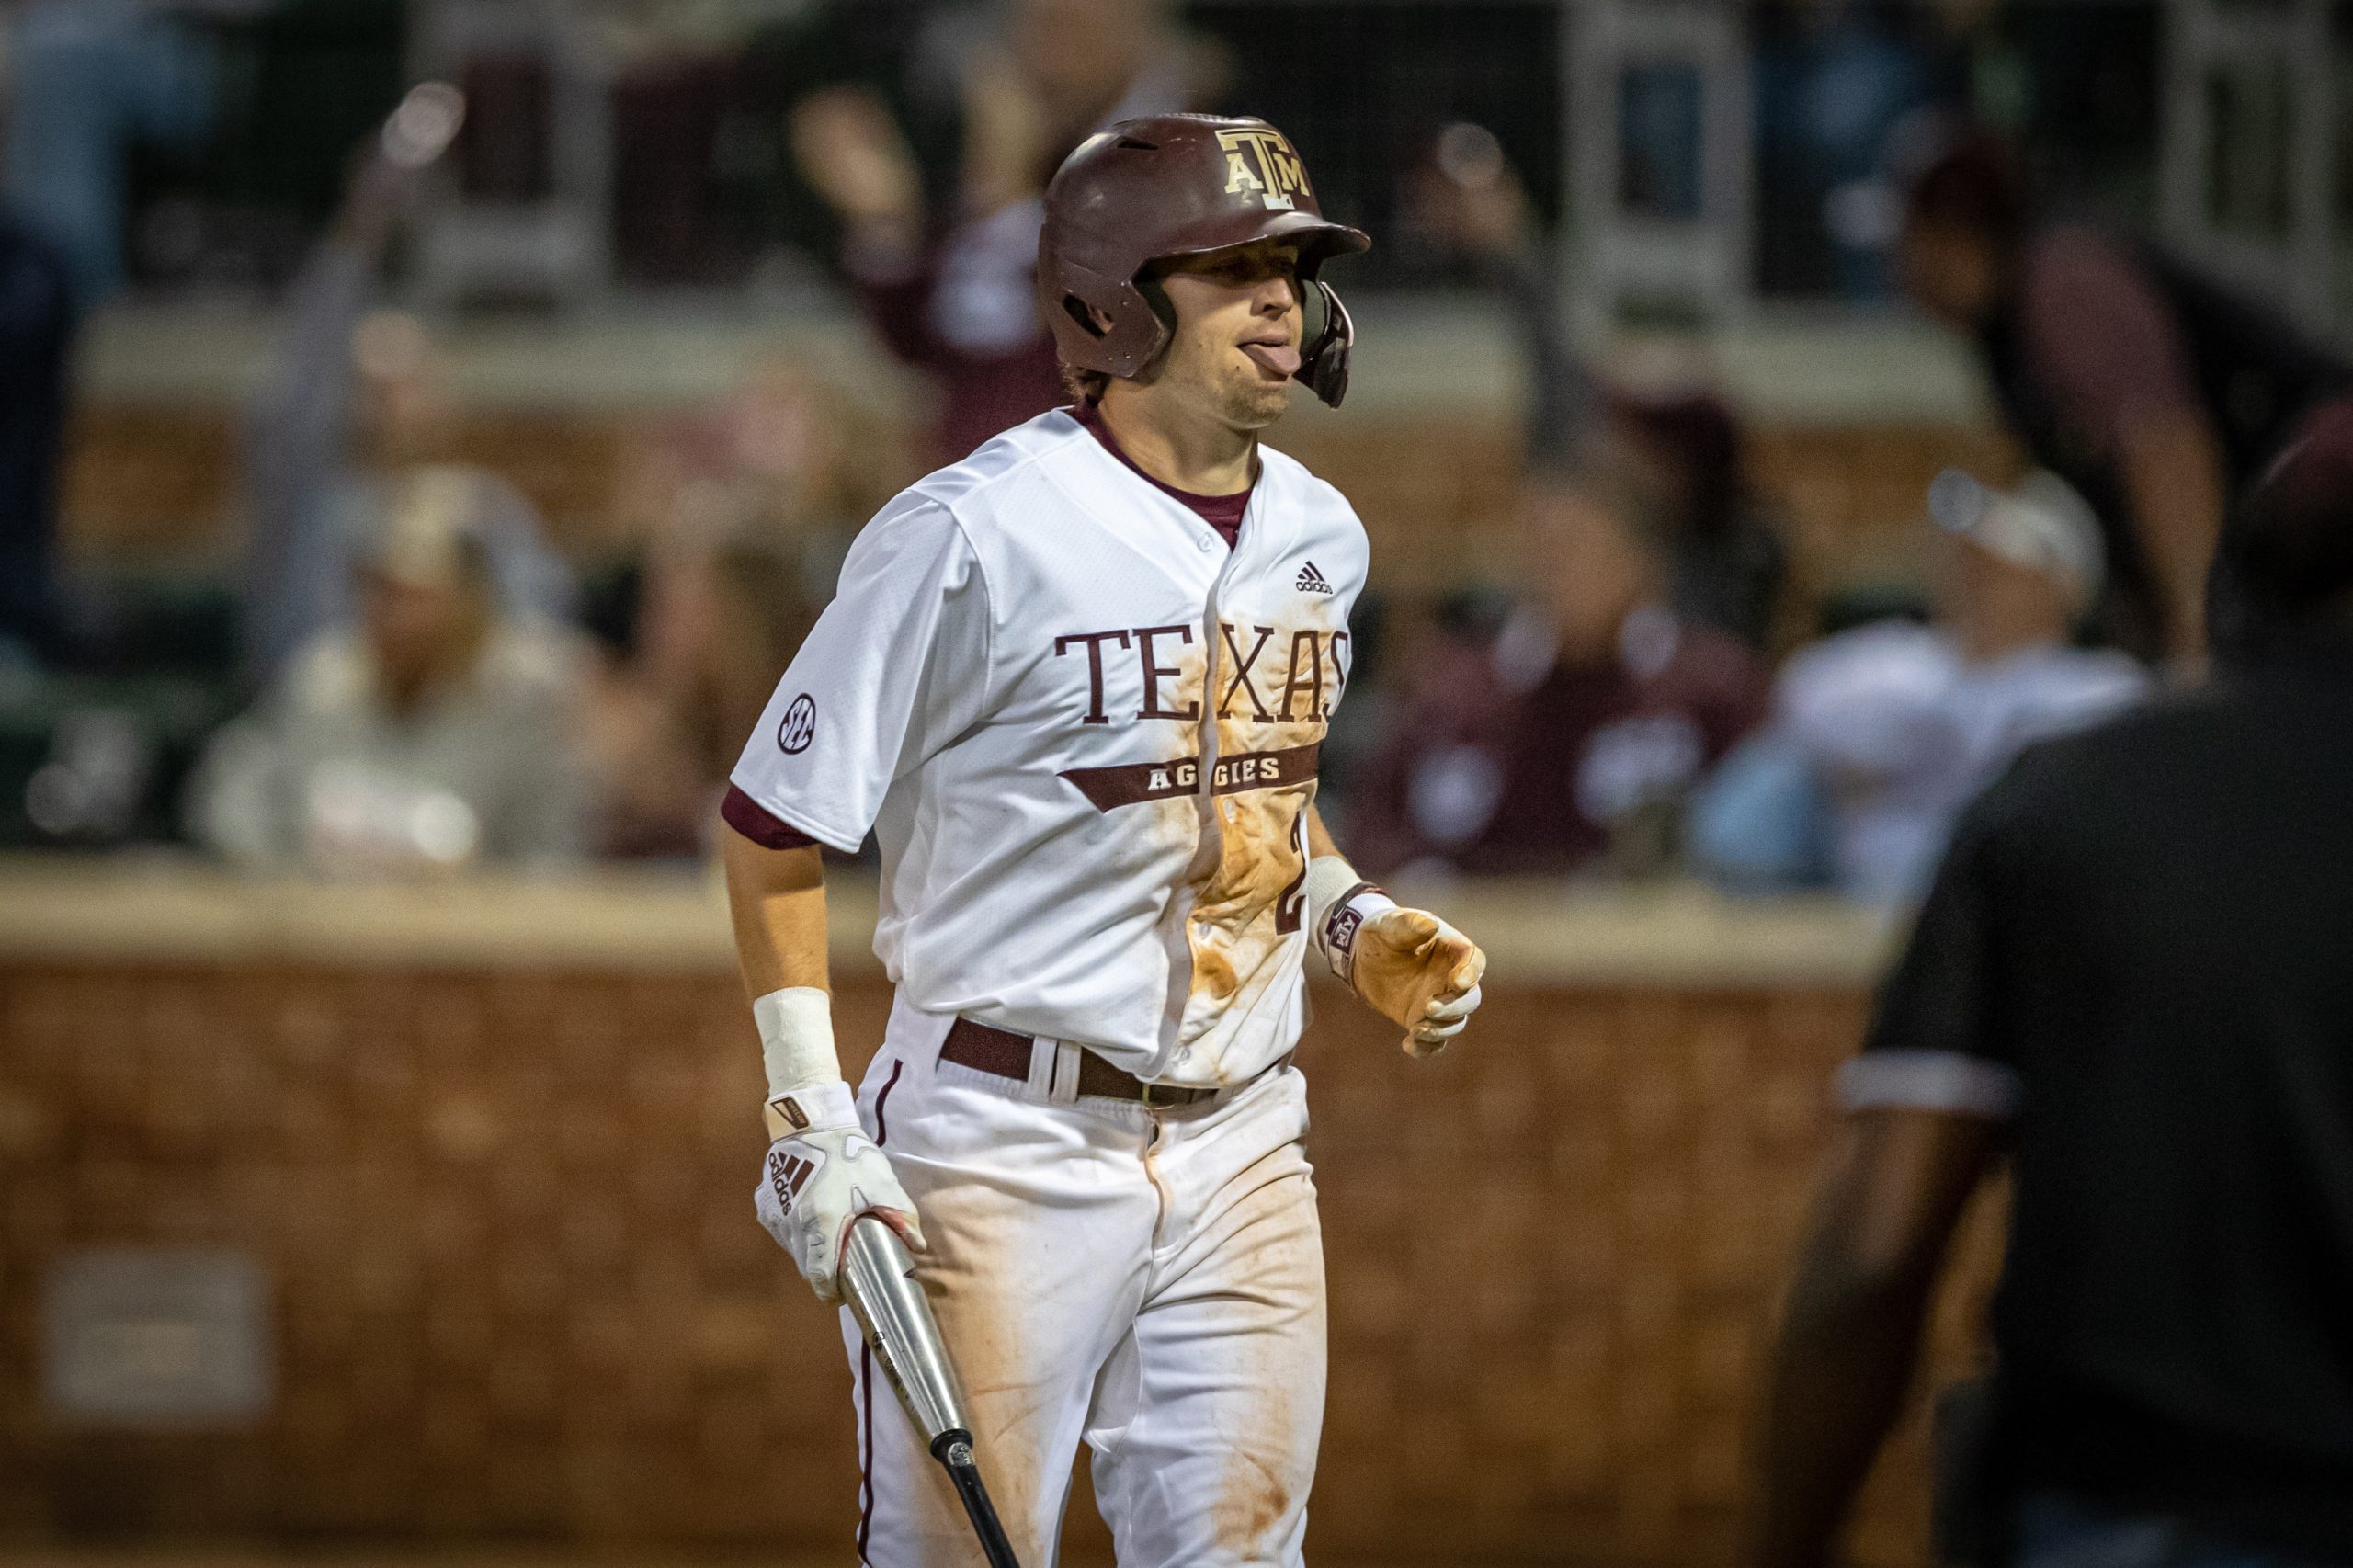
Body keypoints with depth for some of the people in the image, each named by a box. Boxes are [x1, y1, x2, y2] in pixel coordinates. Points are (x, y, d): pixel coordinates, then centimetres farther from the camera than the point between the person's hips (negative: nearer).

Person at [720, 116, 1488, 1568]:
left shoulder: (1317, 535, 9)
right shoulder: (976, 532, -13)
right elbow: (776, 821, -8)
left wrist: (1361, 923, 8)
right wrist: (811, 1117, -14)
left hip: (1241, 1144, 6)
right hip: (1004, 1145, -6)